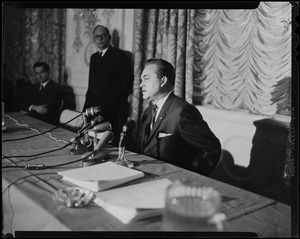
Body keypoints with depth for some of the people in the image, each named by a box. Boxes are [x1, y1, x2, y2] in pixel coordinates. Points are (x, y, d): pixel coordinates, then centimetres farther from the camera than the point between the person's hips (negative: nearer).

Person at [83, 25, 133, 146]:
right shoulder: (93, 57, 20)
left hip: (112, 109, -6)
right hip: (94, 107, 7)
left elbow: (126, 81, -7)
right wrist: (87, 107, 13)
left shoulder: (118, 55, -3)